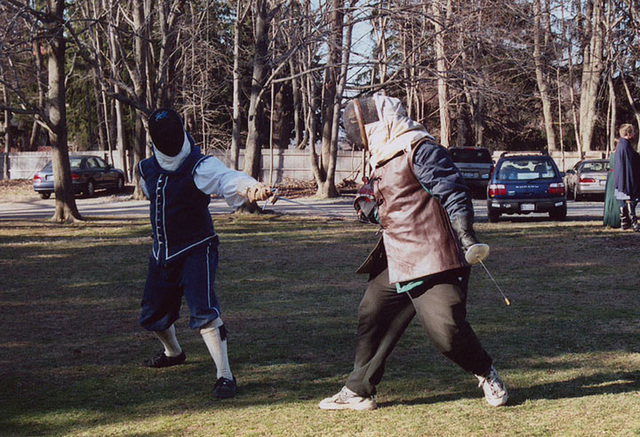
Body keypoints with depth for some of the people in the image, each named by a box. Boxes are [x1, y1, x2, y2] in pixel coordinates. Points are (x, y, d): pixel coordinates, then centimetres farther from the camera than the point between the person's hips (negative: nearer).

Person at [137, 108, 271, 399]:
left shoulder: (201, 166, -18)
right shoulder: (148, 170, 2)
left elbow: (226, 178, -40)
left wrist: (251, 187, -62)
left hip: (196, 252, -6)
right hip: (162, 254, 7)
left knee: (203, 312, -23)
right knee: (152, 315, 17)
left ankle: (225, 375, -16)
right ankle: (173, 353, 48)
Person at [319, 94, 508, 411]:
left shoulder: (419, 150, -12)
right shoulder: (384, 157, 17)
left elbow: (453, 192, -18)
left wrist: (466, 236, -27)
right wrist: (372, 213, 16)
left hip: (432, 261, -10)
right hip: (395, 262, 10)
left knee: (446, 330, -13)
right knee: (371, 317, 10)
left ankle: (486, 375, 14)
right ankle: (358, 391, 21)